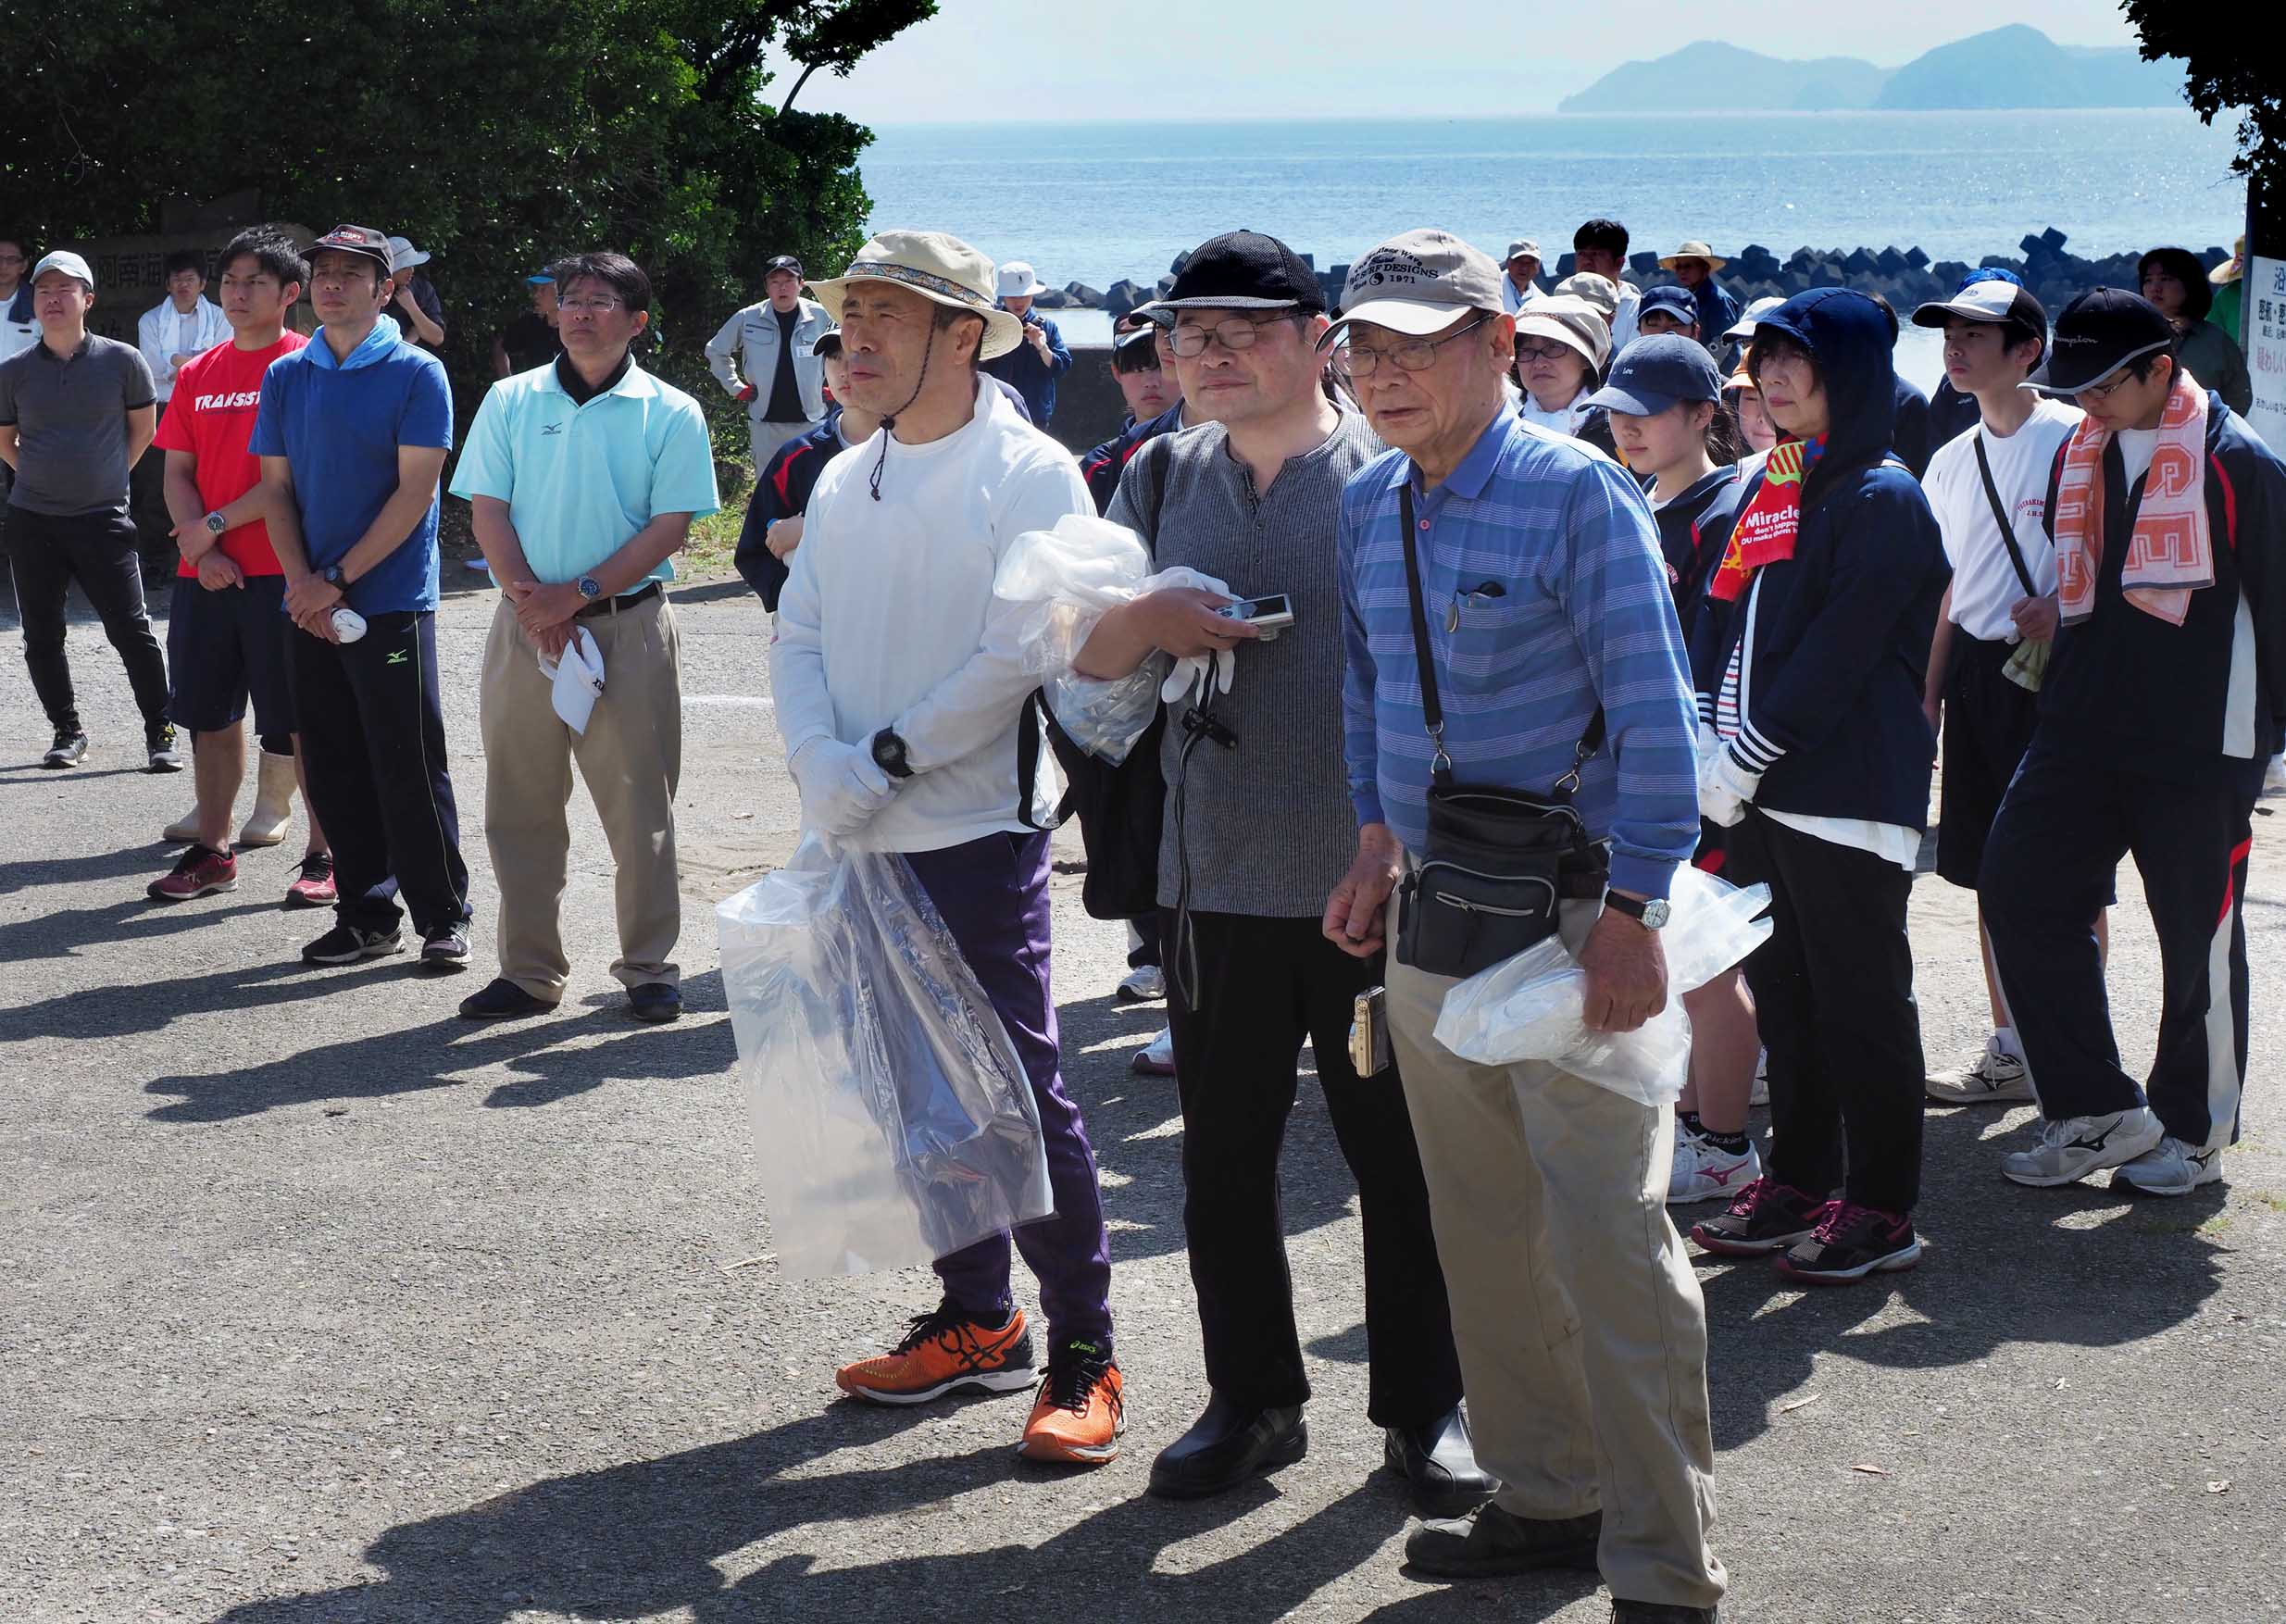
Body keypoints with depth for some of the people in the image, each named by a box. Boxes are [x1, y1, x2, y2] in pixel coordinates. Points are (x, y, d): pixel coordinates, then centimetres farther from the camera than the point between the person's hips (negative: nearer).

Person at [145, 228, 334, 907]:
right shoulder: (199, 373, 13)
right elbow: (178, 471, 11)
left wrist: (216, 524, -11)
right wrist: (202, 551, -4)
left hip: (281, 571, -6)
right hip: (204, 572, 6)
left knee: (303, 719, -1)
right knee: (210, 714, 11)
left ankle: (323, 855, 5)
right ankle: (211, 850, 21)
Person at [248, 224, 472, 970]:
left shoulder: (416, 374, -4)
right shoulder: (285, 376, 10)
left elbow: (415, 491, -10)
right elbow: (276, 487, 10)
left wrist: (339, 580, -14)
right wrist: (301, 580, -6)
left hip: (391, 602, -5)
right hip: (310, 608, 5)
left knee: (409, 767, -3)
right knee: (334, 769, 8)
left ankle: (442, 917, 5)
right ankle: (366, 915, 17)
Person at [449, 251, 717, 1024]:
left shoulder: (670, 414, 1)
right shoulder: (511, 402, 8)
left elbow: (669, 527, -5)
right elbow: (487, 510, 4)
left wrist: (575, 595, -13)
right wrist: (532, 603, -10)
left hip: (628, 623, -2)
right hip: (525, 624, 2)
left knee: (639, 806, 1)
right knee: (521, 805, 5)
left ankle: (650, 968, 11)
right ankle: (529, 970, 14)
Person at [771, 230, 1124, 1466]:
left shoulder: (1028, 473, -8)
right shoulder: (844, 483, 13)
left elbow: (1021, 655, -16)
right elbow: (798, 639, 8)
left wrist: (887, 756, -16)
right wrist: (822, 765, -11)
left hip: (976, 833, -7)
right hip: (856, 847, 7)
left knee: (1020, 1089, -5)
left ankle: (1083, 1354, 4)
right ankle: (977, 1322, 26)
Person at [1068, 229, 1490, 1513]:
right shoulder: (1165, 479, 10)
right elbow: (1087, 660, 14)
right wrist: (1139, 619, -9)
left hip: (1377, 881, -4)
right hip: (1217, 882, 4)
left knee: (1404, 1156, 5)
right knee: (1225, 1155, 10)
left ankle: (1426, 1407, 18)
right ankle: (1253, 1400, 25)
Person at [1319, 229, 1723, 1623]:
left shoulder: (1578, 495, -12)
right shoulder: (1370, 504, 9)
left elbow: (1652, 714, -13)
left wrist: (1631, 914, -18)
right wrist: (1379, 842, 11)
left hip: (1570, 915, -7)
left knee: (1607, 1241, -8)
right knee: (1482, 1232, 14)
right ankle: (1546, 1498, 29)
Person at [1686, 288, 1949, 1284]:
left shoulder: (1881, 499, -9)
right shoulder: (1766, 489, 16)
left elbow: (1836, 655, -15)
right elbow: (1723, 621, 15)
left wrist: (1742, 759, -16)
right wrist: (1707, 743, 0)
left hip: (1847, 798, -8)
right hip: (1761, 792, 8)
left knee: (1859, 1003, -3)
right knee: (1782, 990, 13)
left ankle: (1881, 1209, 4)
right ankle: (1796, 1182, 22)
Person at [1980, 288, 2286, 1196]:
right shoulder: (2080, 455, 10)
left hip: (2199, 746, -6)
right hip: (2083, 736, 6)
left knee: (2198, 935, 4)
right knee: (2019, 893, -1)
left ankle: (2193, 1130, 20)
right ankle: (2100, 1109, 8)